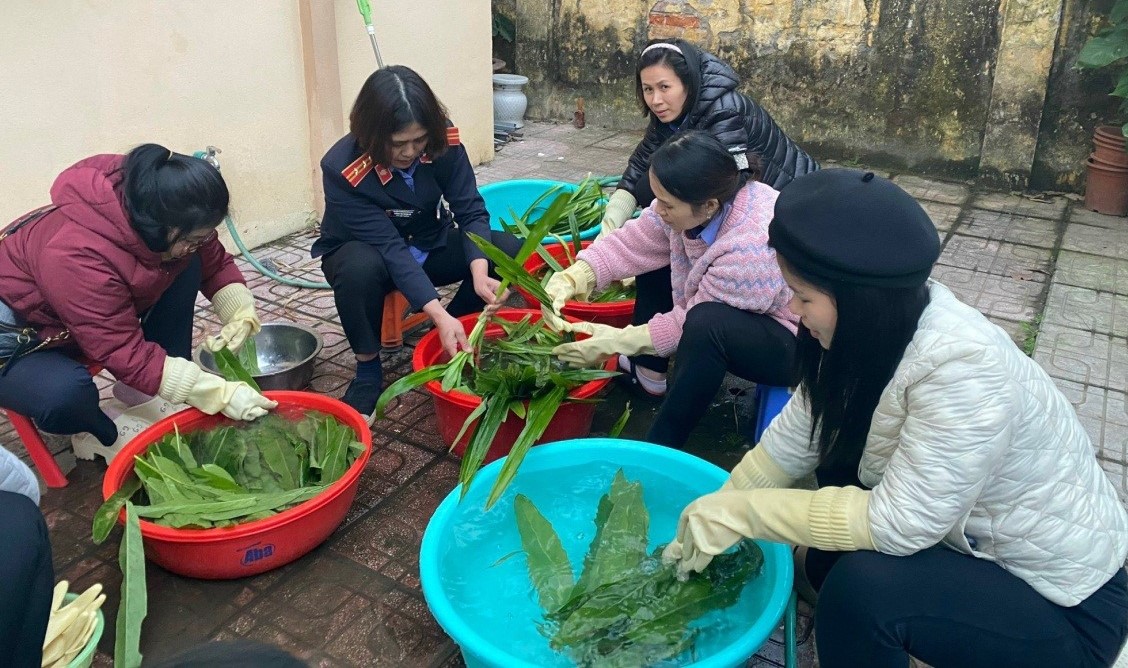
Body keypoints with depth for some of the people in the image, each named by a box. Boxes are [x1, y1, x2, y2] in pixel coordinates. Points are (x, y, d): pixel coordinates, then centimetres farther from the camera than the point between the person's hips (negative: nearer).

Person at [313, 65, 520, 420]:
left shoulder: (443, 140, -21)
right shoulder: (343, 169, -31)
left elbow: (471, 210, -21)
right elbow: (389, 247, -35)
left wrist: (480, 272, -41)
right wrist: (439, 315, -45)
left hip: (429, 247, 4)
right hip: (367, 253, -4)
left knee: (509, 249, -20)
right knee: (360, 269, -40)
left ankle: (452, 339, -1)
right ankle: (368, 369, -15)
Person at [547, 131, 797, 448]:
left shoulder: (750, 248, -36)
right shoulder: (689, 205, -16)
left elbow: (696, 321, -26)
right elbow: (629, 246, -10)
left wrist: (620, 342, -21)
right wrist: (570, 279, -23)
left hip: (797, 342, -8)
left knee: (708, 324, -36)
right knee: (654, 262, 4)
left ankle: (660, 446, -21)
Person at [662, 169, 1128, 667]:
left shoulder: (964, 368, -34)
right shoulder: (877, 328, -10)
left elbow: (897, 526, -32)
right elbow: (793, 439, -3)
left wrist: (743, 512, -25)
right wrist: (708, 525, 0)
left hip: (1069, 608, -7)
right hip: (978, 543, 8)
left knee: (862, 587, -26)